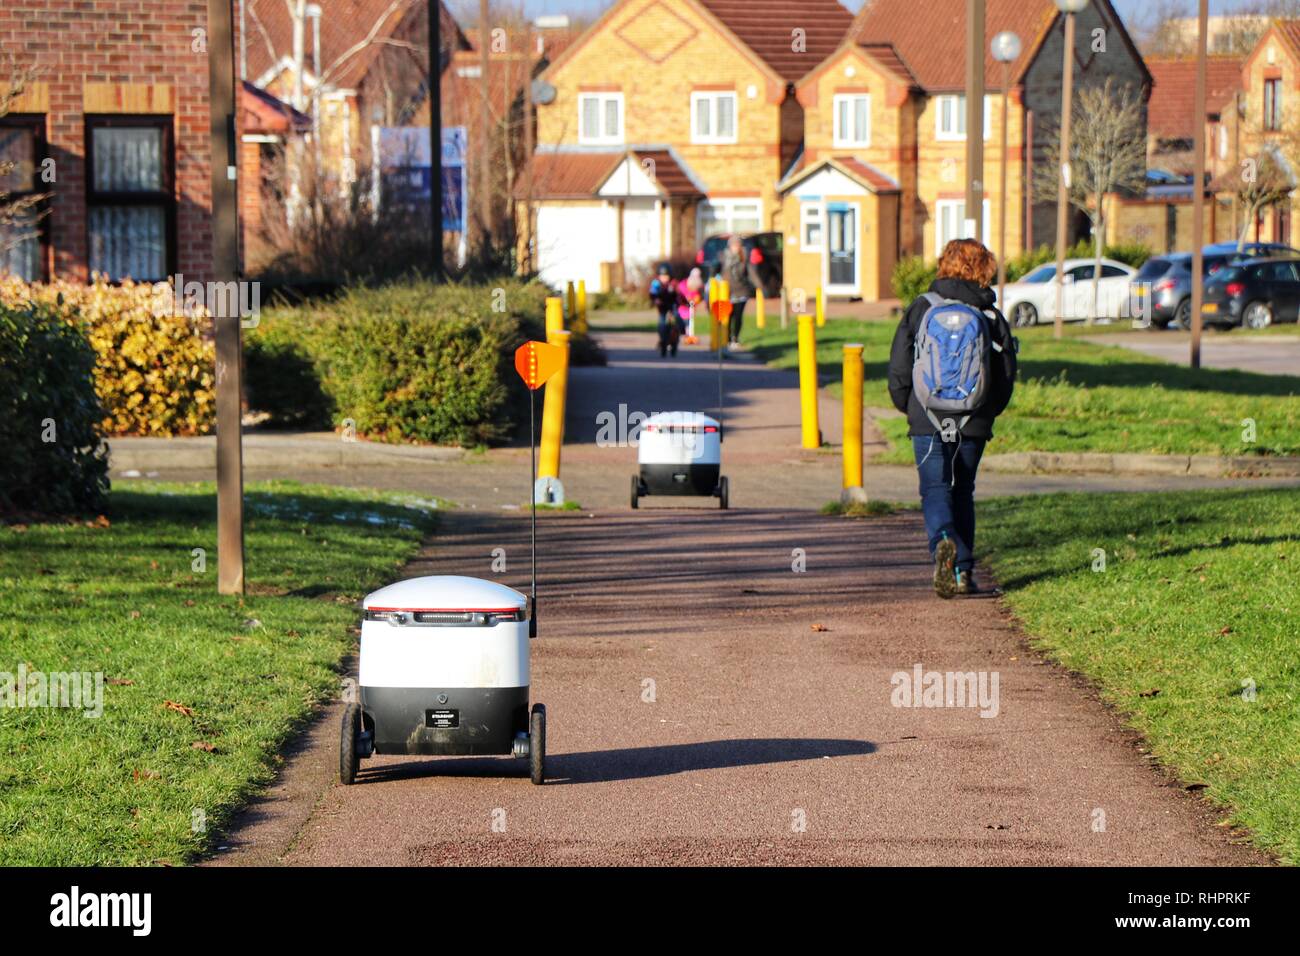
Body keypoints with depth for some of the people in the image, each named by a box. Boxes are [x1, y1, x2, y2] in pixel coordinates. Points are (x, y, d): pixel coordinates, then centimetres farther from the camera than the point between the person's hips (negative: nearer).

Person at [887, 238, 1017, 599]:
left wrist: (909, 407, 15)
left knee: (935, 490, 0)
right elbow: (1006, 376, 3)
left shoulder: (920, 310, -2)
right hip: (973, 423, 2)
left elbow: (899, 369, -1)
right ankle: (963, 571, 11)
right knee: (962, 491, 14)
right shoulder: (992, 317, 1)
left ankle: (943, 540, -30)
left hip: (928, 420, -2)